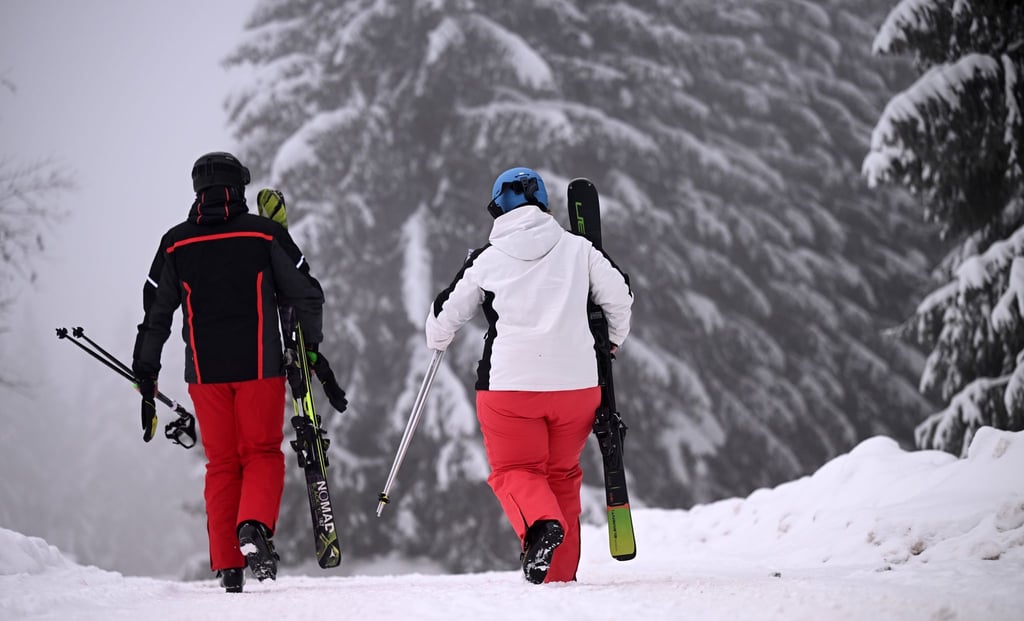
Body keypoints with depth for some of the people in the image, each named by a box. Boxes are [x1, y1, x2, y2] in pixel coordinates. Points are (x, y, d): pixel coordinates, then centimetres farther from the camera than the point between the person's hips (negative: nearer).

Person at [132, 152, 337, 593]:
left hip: (205, 371, 2)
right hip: (260, 366, -2)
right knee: (262, 454, 6)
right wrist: (310, 346, 17)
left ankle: (228, 567, 6)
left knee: (221, 464, 9)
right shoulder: (265, 235, -1)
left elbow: (155, 315, 8)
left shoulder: (176, 244, 4)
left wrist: (146, 375, 16)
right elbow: (306, 295, 2)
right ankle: (254, 527, -22)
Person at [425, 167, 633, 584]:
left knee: (514, 471, 8)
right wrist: (613, 338, 29)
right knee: (562, 474, 17)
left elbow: (447, 315, 11)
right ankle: (560, 573, 15)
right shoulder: (578, 249, 4)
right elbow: (619, 295, 9)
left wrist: (437, 341, 35)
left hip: (510, 383, -2)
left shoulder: (486, 260, 2)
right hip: (576, 381, 2)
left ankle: (541, 523, -24)